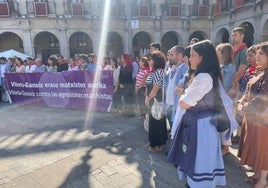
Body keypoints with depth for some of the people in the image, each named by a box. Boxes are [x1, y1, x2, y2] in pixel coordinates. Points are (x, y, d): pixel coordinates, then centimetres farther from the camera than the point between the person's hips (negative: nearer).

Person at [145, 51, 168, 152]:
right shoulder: (156, 71, 12)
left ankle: (157, 145, 17)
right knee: (158, 121, 17)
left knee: (156, 122, 2)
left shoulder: (157, 72, -19)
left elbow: (156, 88, -22)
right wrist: (148, 97, 10)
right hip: (155, 101, 10)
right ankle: (160, 143, 31)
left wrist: (148, 98, -12)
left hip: (156, 101, -10)